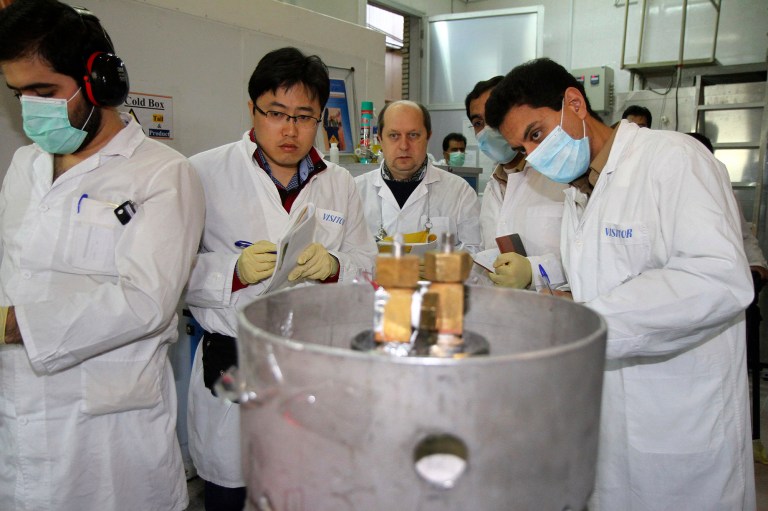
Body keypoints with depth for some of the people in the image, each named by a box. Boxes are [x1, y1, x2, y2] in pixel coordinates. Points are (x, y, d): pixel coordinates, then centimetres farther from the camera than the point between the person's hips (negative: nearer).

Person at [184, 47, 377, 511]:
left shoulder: (341, 184, 10)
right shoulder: (204, 174, -2)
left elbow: (367, 264, 9)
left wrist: (332, 267, -11)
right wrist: (233, 272, -19)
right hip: (232, 367, -2)